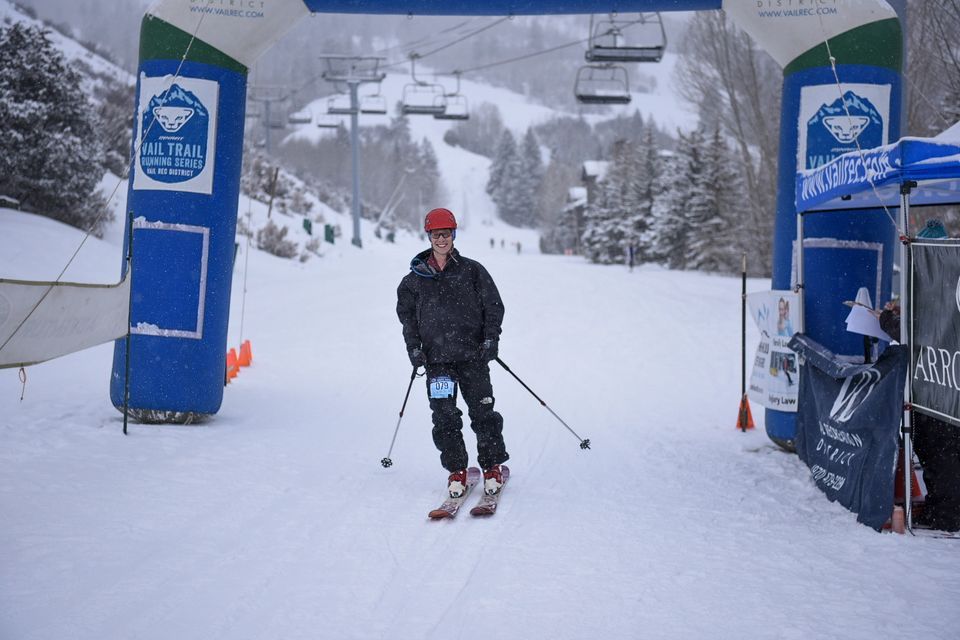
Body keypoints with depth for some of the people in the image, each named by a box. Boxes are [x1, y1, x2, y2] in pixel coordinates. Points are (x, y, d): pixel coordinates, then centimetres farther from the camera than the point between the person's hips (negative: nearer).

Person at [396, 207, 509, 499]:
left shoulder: (471, 270, 4)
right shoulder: (415, 278, 8)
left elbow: (493, 305, 7)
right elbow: (406, 313, 18)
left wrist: (491, 338, -4)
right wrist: (413, 346, 6)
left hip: (473, 354, -1)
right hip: (436, 357, 1)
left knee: (482, 412, -2)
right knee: (444, 417, -2)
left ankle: (492, 467, 11)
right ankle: (457, 470, 9)